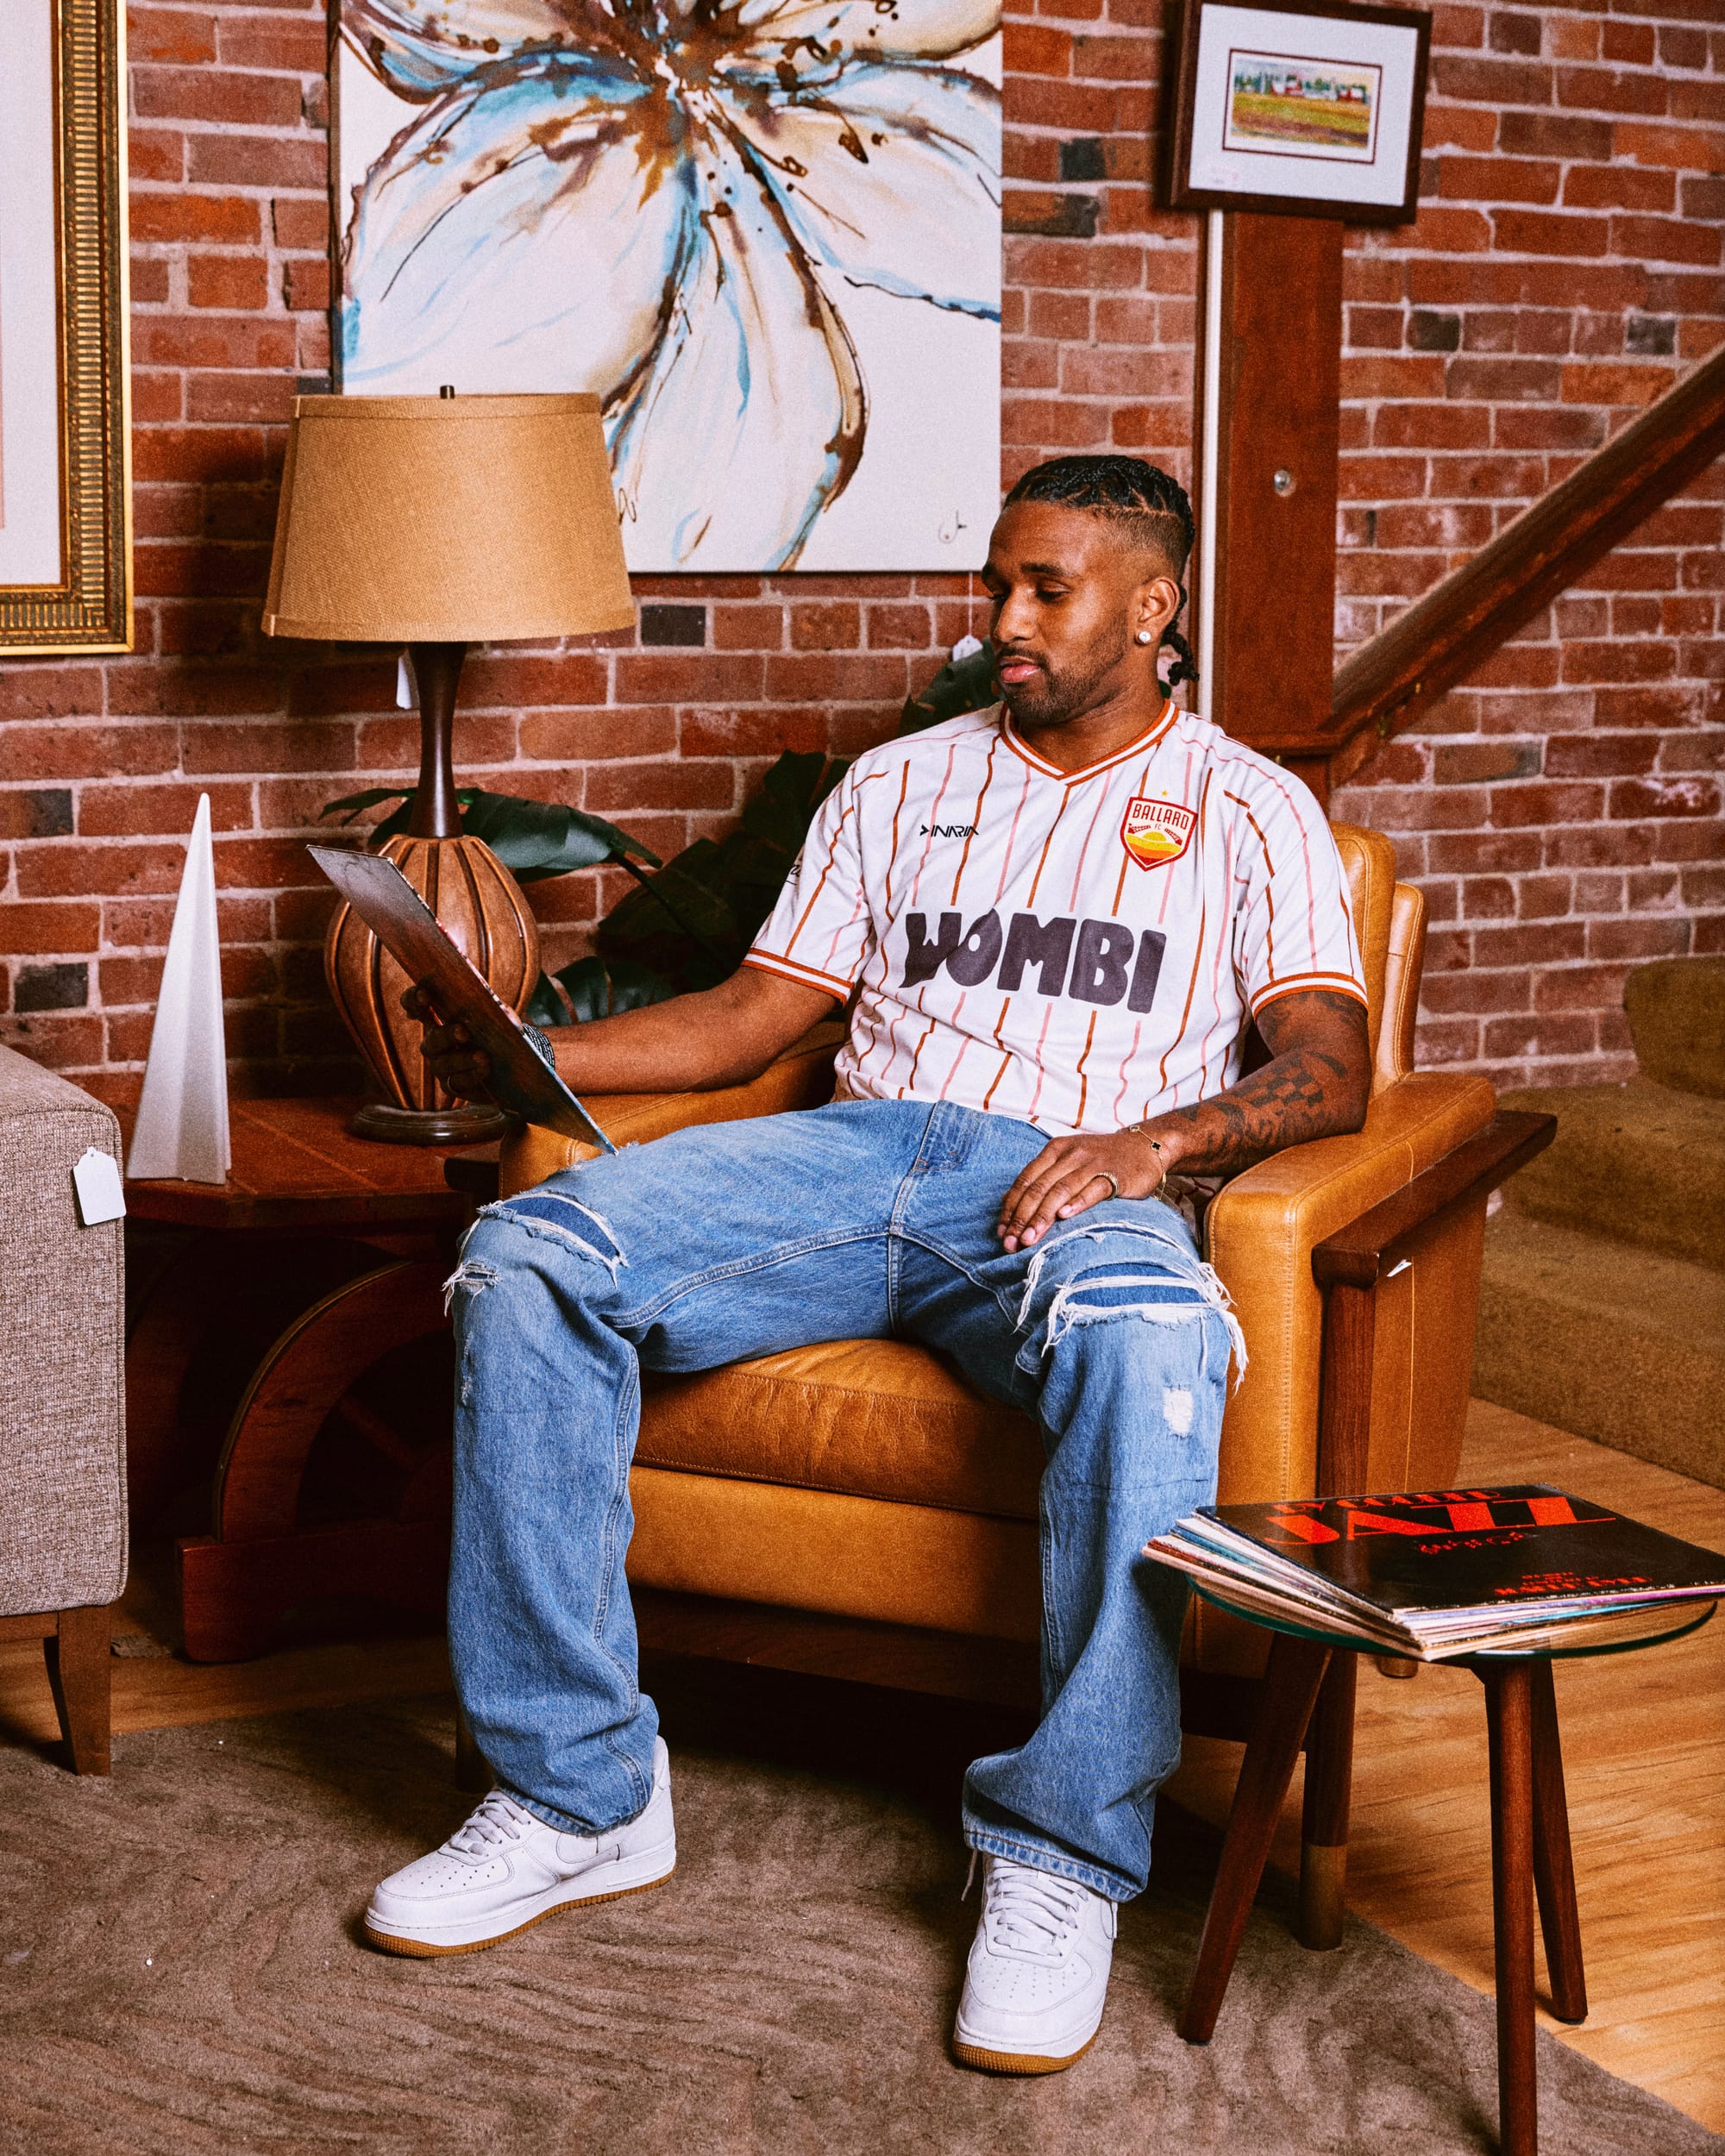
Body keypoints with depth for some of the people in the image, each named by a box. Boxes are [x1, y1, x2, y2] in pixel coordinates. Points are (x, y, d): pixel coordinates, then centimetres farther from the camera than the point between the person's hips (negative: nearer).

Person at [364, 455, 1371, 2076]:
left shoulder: (1247, 812, 14)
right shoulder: (902, 783, 25)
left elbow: (1330, 1071, 0)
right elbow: (754, 1015, 19)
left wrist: (1160, 1139, -21)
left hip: (1077, 1184, -3)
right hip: (860, 1149, 4)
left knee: (1148, 1336, -42)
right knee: (526, 1260, -23)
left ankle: (1062, 1856, -30)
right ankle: (578, 1792, -17)